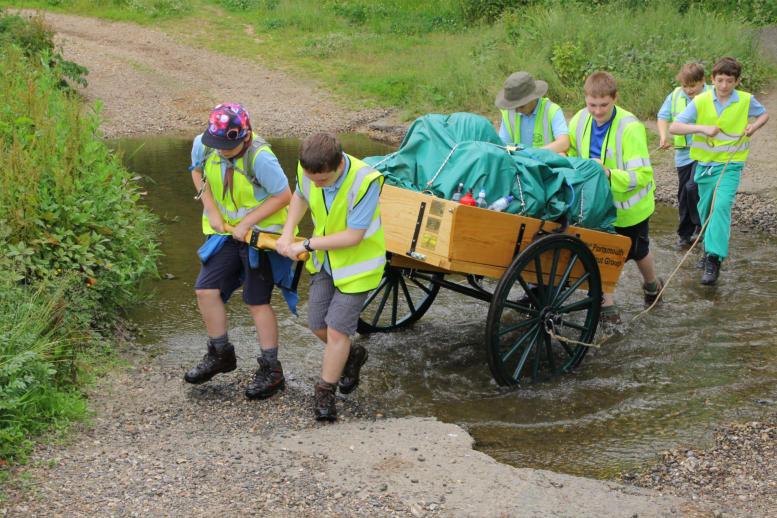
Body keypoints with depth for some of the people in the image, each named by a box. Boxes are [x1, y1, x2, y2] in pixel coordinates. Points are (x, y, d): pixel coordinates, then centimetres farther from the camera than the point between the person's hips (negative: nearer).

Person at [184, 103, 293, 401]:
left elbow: (284, 196, -21)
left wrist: (246, 223, -21)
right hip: (225, 231, 6)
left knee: (257, 301, 0)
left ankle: (271, 370, 13)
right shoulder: (203, 145, -12)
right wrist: (211, 210, -1)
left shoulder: (260, 158, -29)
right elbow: (197, 170, 10)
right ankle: (220, 354, 22)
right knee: (206, 289, 1)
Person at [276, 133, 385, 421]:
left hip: (357, 267, -6)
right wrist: (287, 235, -3)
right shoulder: (308, 170, -17)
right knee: (318, 326, 10)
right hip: (324, 261, 6)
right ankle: (350, 356, 40)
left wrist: (306, 245, -22)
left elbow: (353, 236, -28)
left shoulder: (365, 181, -33)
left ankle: (325, 393, 14)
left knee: (337, 331, -5)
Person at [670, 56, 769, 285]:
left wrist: (754, 126, -5)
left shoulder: (746, 100, -4)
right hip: (705, 163, 2)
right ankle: (709, 246, 44)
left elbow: (764, 114, 17)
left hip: (730, 165, -2)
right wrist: (702, 128, -28)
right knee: (705, 210, 15)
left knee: (722, 206, -21)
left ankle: (714, 259, -24)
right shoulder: (701, 101, -7)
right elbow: (674, 127, -14)